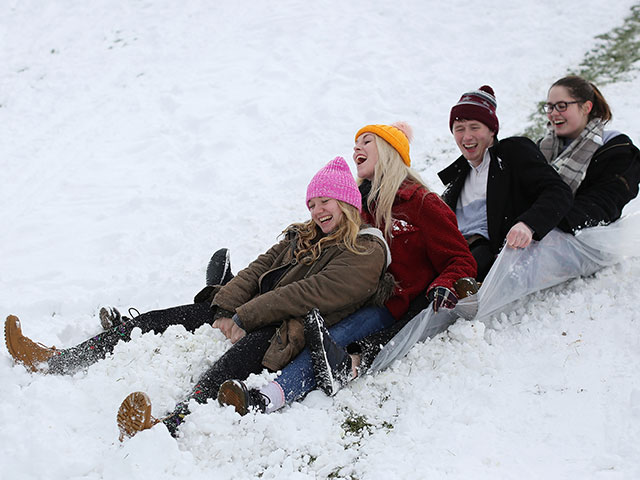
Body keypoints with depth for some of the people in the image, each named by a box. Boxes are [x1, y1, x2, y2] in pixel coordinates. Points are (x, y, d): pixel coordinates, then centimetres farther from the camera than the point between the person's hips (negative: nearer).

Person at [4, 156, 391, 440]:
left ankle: (170, 428, -67)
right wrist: (225, 312, -6)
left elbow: (307, 295, -16)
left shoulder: (366, 252, -7)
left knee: (232, 363, -41)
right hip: (248, 316, 9)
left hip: (286, 335, -8)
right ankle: (55, 361, -2)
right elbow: (257, 270, 11)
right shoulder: (305, 237, 21)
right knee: (160, 320, -1)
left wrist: (243, 320, -17)